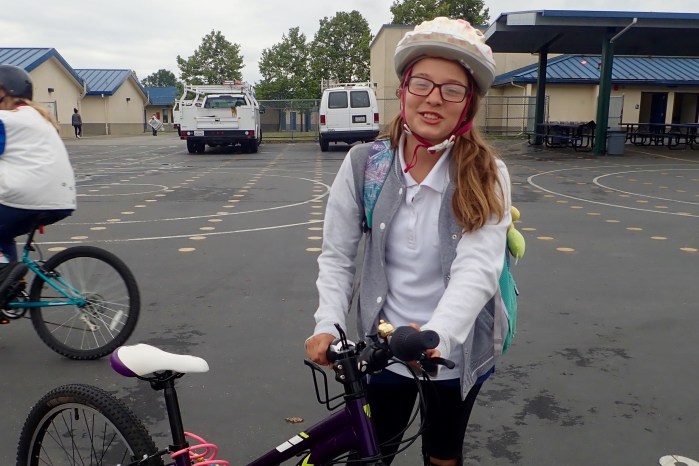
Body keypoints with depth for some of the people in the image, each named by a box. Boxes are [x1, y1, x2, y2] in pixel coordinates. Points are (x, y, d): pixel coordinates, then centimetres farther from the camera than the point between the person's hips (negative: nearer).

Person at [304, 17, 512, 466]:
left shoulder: (487, 176, -13)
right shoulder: (364, 164, -11)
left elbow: (478, 269, -26)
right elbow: (337, 256, -4)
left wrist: (438, 335, -42)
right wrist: (328, 325, -18)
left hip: (457, 353, 0)